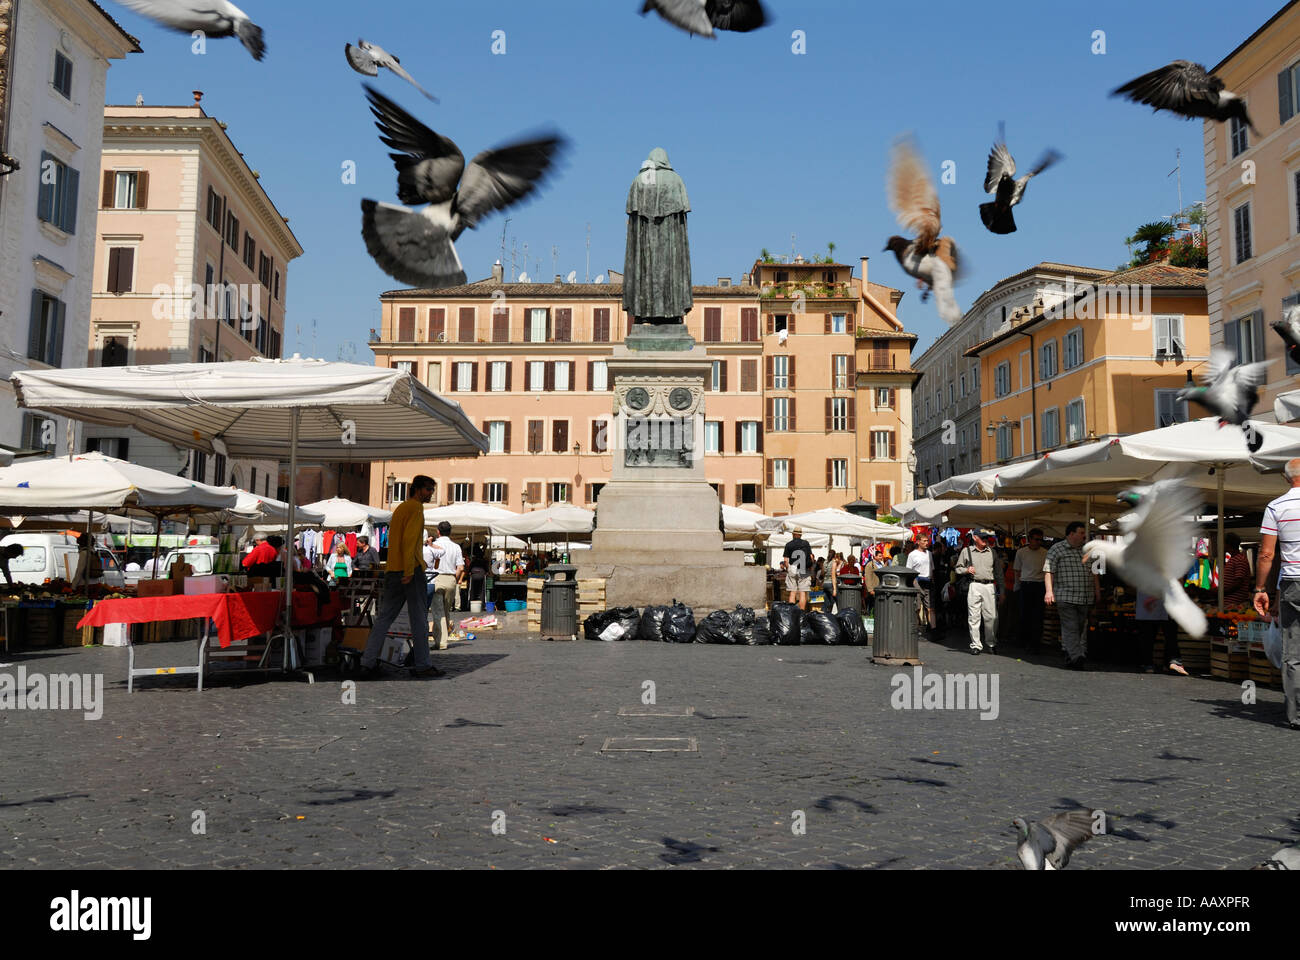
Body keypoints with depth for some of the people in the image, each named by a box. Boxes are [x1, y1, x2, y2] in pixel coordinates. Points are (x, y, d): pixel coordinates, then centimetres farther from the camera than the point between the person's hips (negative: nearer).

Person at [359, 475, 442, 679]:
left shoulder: (400, 508, 22)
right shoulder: (416, 508, -7)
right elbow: (409, 539, -18)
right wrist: (409, 571, -22)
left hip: (392, 570, 8)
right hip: (411, 570, -8)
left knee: (384, 618, 6)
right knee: (419, 618, -1)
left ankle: (368, 663, 2)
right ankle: (423, 665, 4)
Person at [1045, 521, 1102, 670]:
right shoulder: (1056, 549, -1)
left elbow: (1093, 573, 23)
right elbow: (1048, 571, -7)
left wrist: (1097, 592, 20)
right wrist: (1049, 591, -16)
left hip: (1085, 598, 6)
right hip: (1066, 597, -6)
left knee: (1082, 628, 6)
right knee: (1070, 628, -10)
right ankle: (1077, 658, -15)